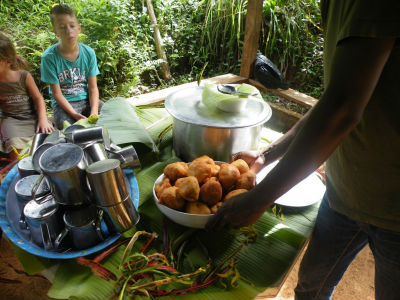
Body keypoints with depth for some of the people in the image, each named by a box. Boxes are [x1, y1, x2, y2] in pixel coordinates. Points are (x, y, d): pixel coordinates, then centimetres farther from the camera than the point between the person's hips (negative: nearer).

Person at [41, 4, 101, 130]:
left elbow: (93, 88, -4)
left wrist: (94, 112, -20)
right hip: (64, 103, -2)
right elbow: (57, 94, -9)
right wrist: (74, 114, -24)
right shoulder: (49, 57, -11)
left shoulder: (88, 53, -4)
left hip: (86, 99, 3)